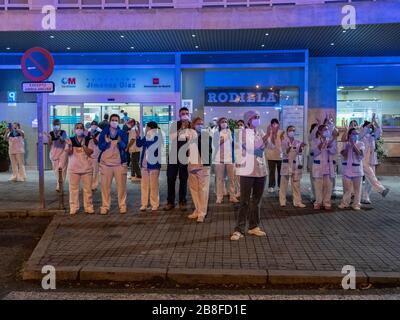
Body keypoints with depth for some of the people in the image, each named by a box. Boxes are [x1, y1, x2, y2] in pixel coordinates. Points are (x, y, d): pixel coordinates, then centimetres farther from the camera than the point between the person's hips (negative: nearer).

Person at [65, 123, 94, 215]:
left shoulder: (88, 140, 1)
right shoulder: (71, 140, 4)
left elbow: (89, 153, -6)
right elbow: (68, 153, -3)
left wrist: (84, 145, -19)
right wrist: (69, 145, -20)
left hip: (86, 167, 0)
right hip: (73, 168, 0)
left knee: (88, 189, 5)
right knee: (73, 188, 3)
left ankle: (88, 207, 13)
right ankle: (73, 208, 10)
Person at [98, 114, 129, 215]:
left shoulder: (123, 133, 6)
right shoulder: (103, 132, 6)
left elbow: (124, 146, -7)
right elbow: (100, 146, -2)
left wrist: (120, 142, -27)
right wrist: (106, 142, -22)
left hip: (119, 162, 0)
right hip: (105, 162, 0)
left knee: (121, 185, -1)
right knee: (105, 185, 1)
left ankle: (122, 206, 8)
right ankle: (105, 206, 8)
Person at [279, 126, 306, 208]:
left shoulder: (297, 142, 8)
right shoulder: (284, 141, 0)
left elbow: (299, 153, -1)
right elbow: (285, 153, -11)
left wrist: (301, 147, -20)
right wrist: (289, 147, -30)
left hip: (295, 165, 3)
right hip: (286, 164, -3)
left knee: (296, 184, 3)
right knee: (284, 184, 1)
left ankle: (297, 202, 7)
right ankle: (282, 202, 7)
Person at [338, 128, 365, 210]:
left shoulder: (360, 144, 1)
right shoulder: (346, 144, 8)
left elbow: (360, 155, -14)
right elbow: (344, 156, -1)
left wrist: (354, 145, -16)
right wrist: (347, 145, -10)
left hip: (356, 169, -2)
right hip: (347, 169, 2)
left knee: (357, 188, 2)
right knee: (346, 188, 7)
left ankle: (356, 204, 8)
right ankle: (345, 203, 16)